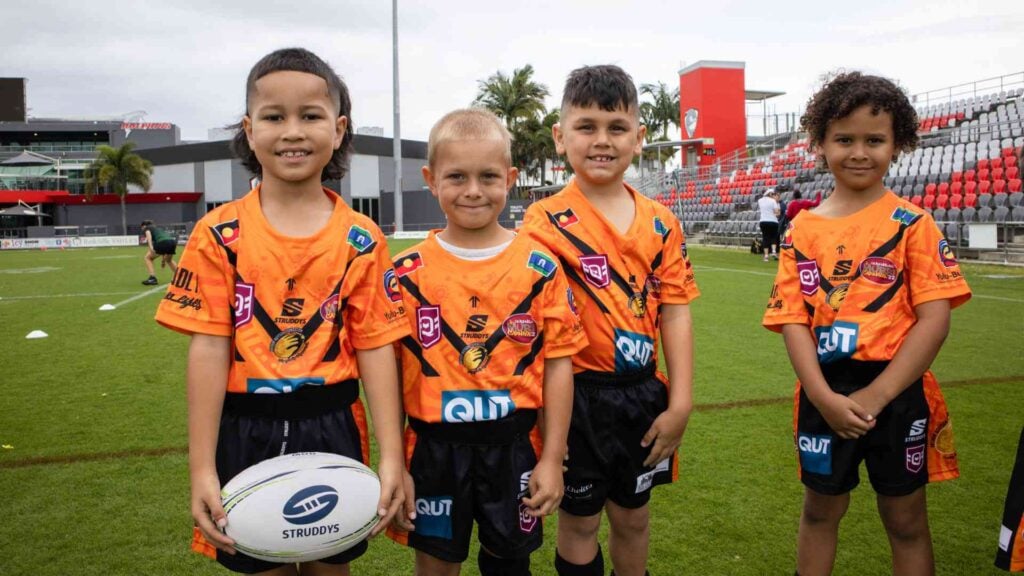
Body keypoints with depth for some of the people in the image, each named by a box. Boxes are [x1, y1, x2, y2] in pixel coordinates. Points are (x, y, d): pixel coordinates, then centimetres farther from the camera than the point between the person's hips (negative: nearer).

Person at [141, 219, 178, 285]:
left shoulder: (146, 228, 21)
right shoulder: (158, 229, 39)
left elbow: (148, 234, -3)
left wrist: (150, 246, -19)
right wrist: (163, 259, 50)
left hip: (163, 242, -6)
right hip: (173, 241, 6)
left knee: (147, 258, 13)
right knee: (169, 260, 34)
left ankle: (152, 278, -3)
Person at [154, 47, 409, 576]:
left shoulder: (361, 241, -3)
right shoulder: (220, 236, -5)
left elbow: (376, 349, -4)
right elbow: (208, 350, -7)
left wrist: (390, 457, -8)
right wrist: (202, 470, -9)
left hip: (332, 430, 1)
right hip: (246, 432, 0)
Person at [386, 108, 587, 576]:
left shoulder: (540, 268, -4)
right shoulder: (408, 273, -4)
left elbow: (558, 362, -2)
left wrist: (552, 459, -3)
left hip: (514, 446, 0)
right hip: (433, 446, 0)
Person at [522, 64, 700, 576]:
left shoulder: (660, 223, 2)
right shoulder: (547, 222, -9)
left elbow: (674, 312, 2)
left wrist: (680, 403, -2)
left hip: (643, 394, 4)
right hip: (577, 395, -3)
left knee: (632, 516, 20)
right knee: (579, 521, 12)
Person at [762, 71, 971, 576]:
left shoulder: (911, 224, -4)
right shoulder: (802, 229, 2)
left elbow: (935, 316, -10)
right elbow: (793, 319, -3)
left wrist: (875, 395, -16)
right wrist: (823, 397, -15)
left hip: (897, 394, -1)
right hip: (825, 396, 2)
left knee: (906, 520, 14)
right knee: (820, 510, 18)